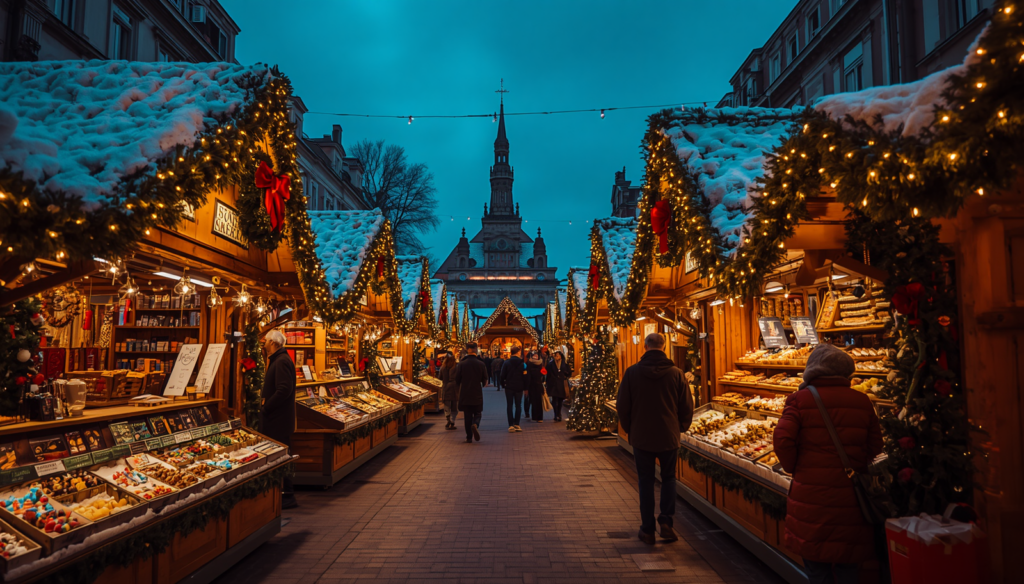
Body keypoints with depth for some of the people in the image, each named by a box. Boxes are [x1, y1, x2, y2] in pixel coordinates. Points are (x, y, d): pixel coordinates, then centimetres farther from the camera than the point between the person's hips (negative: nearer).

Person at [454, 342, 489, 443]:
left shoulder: (461, 364, -6)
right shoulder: (481, 364, -4)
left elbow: (457, 380, -1)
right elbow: (485, 380, 2)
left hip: (465, 394, 0)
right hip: (477, 394, 0)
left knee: (467, 416, 9)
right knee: (477, 414, 11)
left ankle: (469, 437, 7)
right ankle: (475, 425, -20)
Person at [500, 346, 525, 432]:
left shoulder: (506, 363, -6)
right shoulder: (522, 363, -4)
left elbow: (502, 376, -5)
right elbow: (525, 376, -2)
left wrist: (502, 384, 9)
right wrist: (525, 387, 5)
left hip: (509, 387, 0)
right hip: (519, 387, 1)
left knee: (509, 406, 5)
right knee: (518, 406, 10)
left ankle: (511, 425, -2)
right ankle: (516, 424, 6)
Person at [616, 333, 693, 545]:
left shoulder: (632, 372, -9)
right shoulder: (675, 373, -7)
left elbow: (622, 406, -3)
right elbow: (687, 406, -2)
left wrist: (629, 429, 12)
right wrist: (681, 427, 15)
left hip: (641, 437, 0)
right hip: (669, 436, 1)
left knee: (646, 481, 11)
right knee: (668, 478, 18)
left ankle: (648, 529, 14)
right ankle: (666, 521, 6)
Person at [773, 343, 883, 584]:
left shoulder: (799, 399, -7)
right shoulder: (862, 401, 3)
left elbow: (783, 440, -16)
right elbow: (876, 446, 6)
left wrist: (794, 469, 2)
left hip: (811, 495, -3)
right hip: (850, 497, 3)